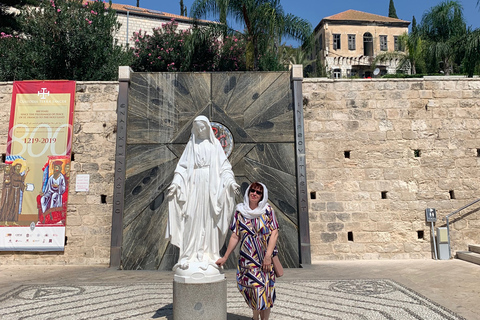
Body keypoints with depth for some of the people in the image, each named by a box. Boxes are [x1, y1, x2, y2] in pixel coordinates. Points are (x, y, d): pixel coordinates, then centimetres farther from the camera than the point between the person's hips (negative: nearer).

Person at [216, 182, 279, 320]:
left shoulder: (267, 210, -2)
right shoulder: (240, 212, 3)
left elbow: (274, 233, -7)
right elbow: (235, 236, 7)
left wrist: (268, 256, -16)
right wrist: (225, 257, 7)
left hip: (265, 257, -1)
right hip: (247, 257, 2)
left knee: (264, 288, -1)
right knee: (252, 289, 4)